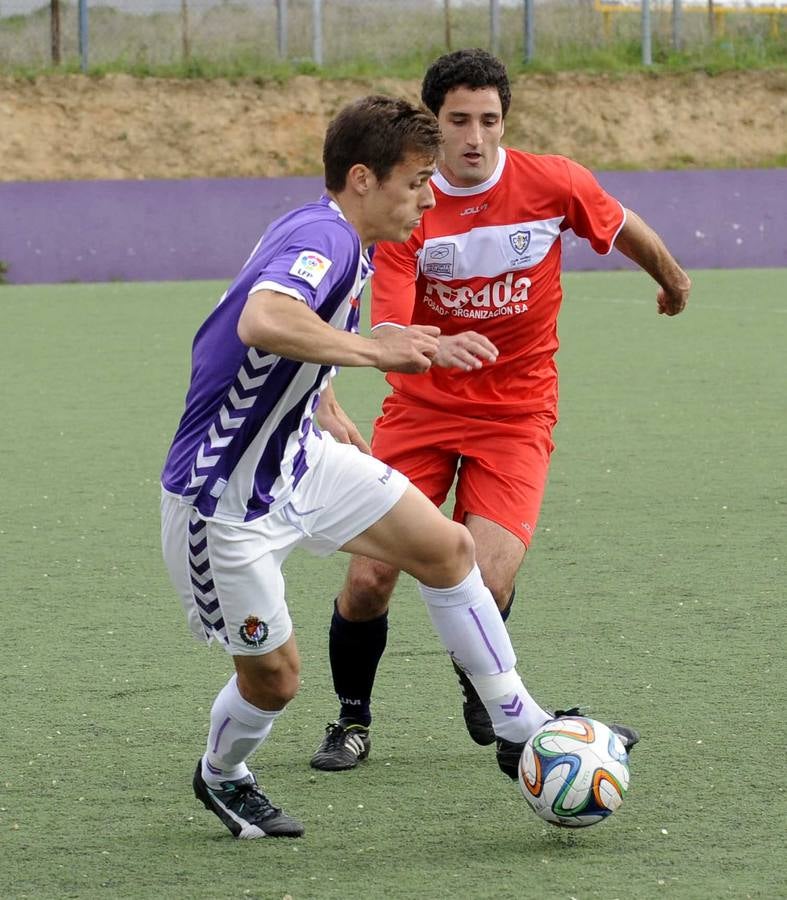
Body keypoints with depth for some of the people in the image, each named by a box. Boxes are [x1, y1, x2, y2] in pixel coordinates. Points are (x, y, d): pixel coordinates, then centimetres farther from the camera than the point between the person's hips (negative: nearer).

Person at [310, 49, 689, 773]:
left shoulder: (553, 183, -10)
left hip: (517, 414, -1)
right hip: (422, 408, 1)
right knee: (368, 579, -9)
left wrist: (673, 279, 30)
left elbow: (625, 230, 11)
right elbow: (387, 334, -21)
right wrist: (439, 348, -43)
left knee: (486, 582, -18)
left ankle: (480, 686, 17)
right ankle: (353, 721, 18)